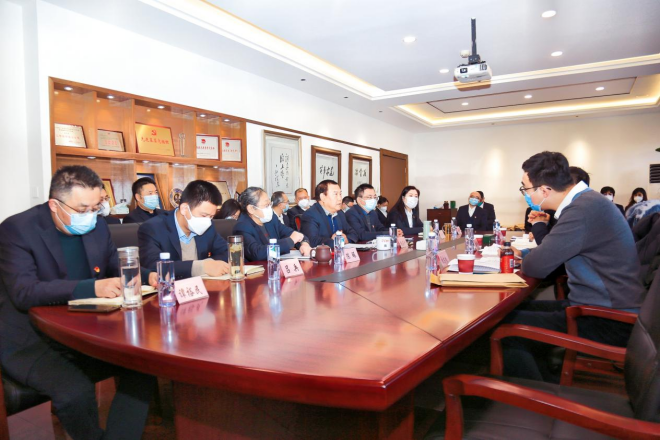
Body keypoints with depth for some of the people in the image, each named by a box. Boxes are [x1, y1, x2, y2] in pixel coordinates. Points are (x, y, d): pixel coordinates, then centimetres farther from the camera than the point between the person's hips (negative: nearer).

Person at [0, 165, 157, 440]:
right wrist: (92, 288, -37)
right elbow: (24, 293, -25)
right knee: (76, 391, -29)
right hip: (31, 342, -5)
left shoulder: (98, 227, 3)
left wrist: (147, 277, -8)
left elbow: (116, 269, 15)